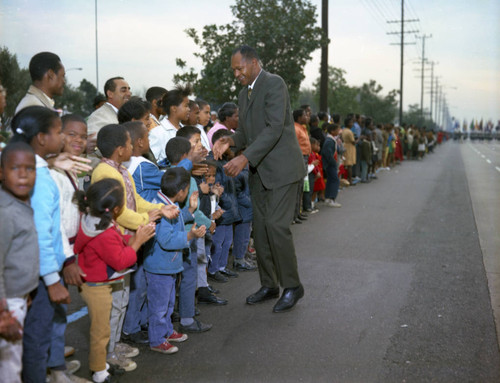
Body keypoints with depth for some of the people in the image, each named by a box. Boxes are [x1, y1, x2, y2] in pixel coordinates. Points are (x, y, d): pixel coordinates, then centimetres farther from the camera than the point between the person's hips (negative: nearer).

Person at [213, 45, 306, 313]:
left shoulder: (274, 84, -12)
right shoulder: (244, 94, 16)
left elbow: (274, 128, -22)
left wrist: (245, 158, -28)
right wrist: (230, 141, -1)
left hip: (281, 167, -8)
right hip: (259, 171, 9)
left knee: (276, 226, -12)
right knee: (260, 228, 9)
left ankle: (292, 286, 3)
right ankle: (269, 285, 20)